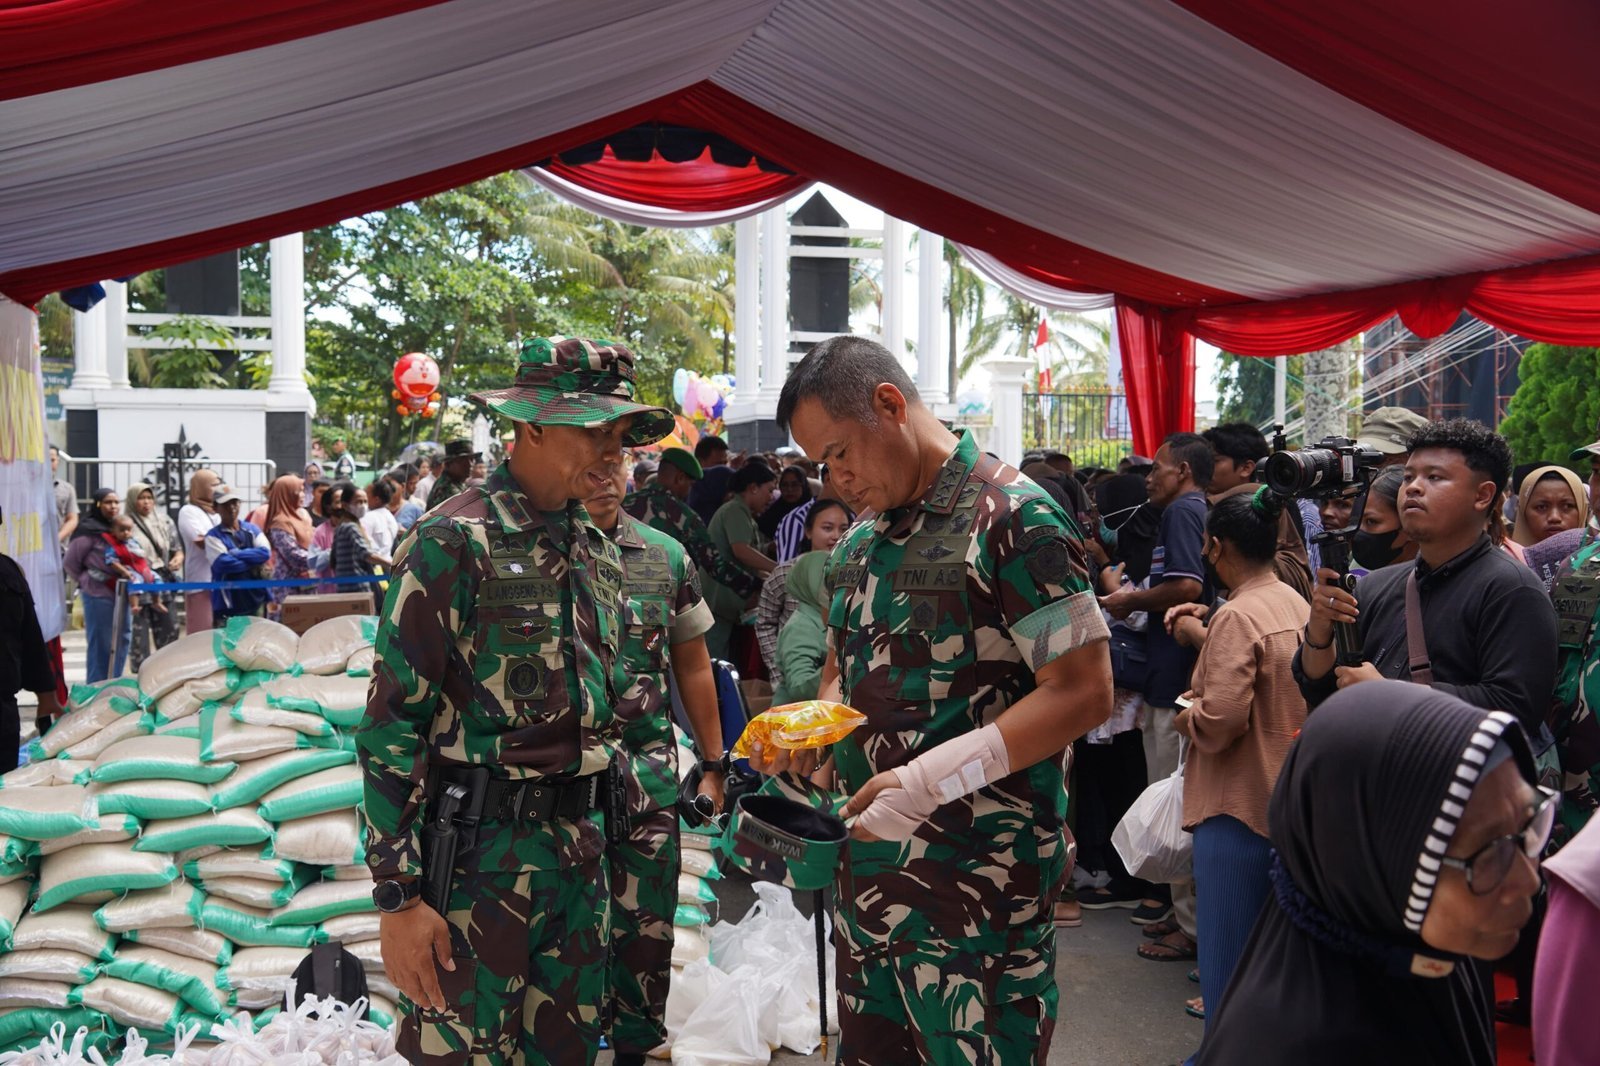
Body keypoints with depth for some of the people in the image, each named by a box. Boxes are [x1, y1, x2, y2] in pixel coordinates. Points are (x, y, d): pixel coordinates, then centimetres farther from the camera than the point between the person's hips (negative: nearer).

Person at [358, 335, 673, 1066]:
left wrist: (596, 836, 18)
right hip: (482, 853, -7)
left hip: (582, 856, 7)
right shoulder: (455, 542, -12)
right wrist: (397, 895, -16)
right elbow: (391, 725, -15)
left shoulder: (600, 555, 10)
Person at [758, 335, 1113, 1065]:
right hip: (870, 865, 7)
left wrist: (934, 776, -24)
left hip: (980, 879, -7)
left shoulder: (1014, 518, -13)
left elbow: (1083, 691, -17)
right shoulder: (858, 544, 11)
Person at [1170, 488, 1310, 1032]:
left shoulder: (1237, 616, -19)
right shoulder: (1299, 606, 6)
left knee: (1226, 946, 4)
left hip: (1238, 804, -8)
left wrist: (1185, 718, -6)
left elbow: (1220, 721, -26)